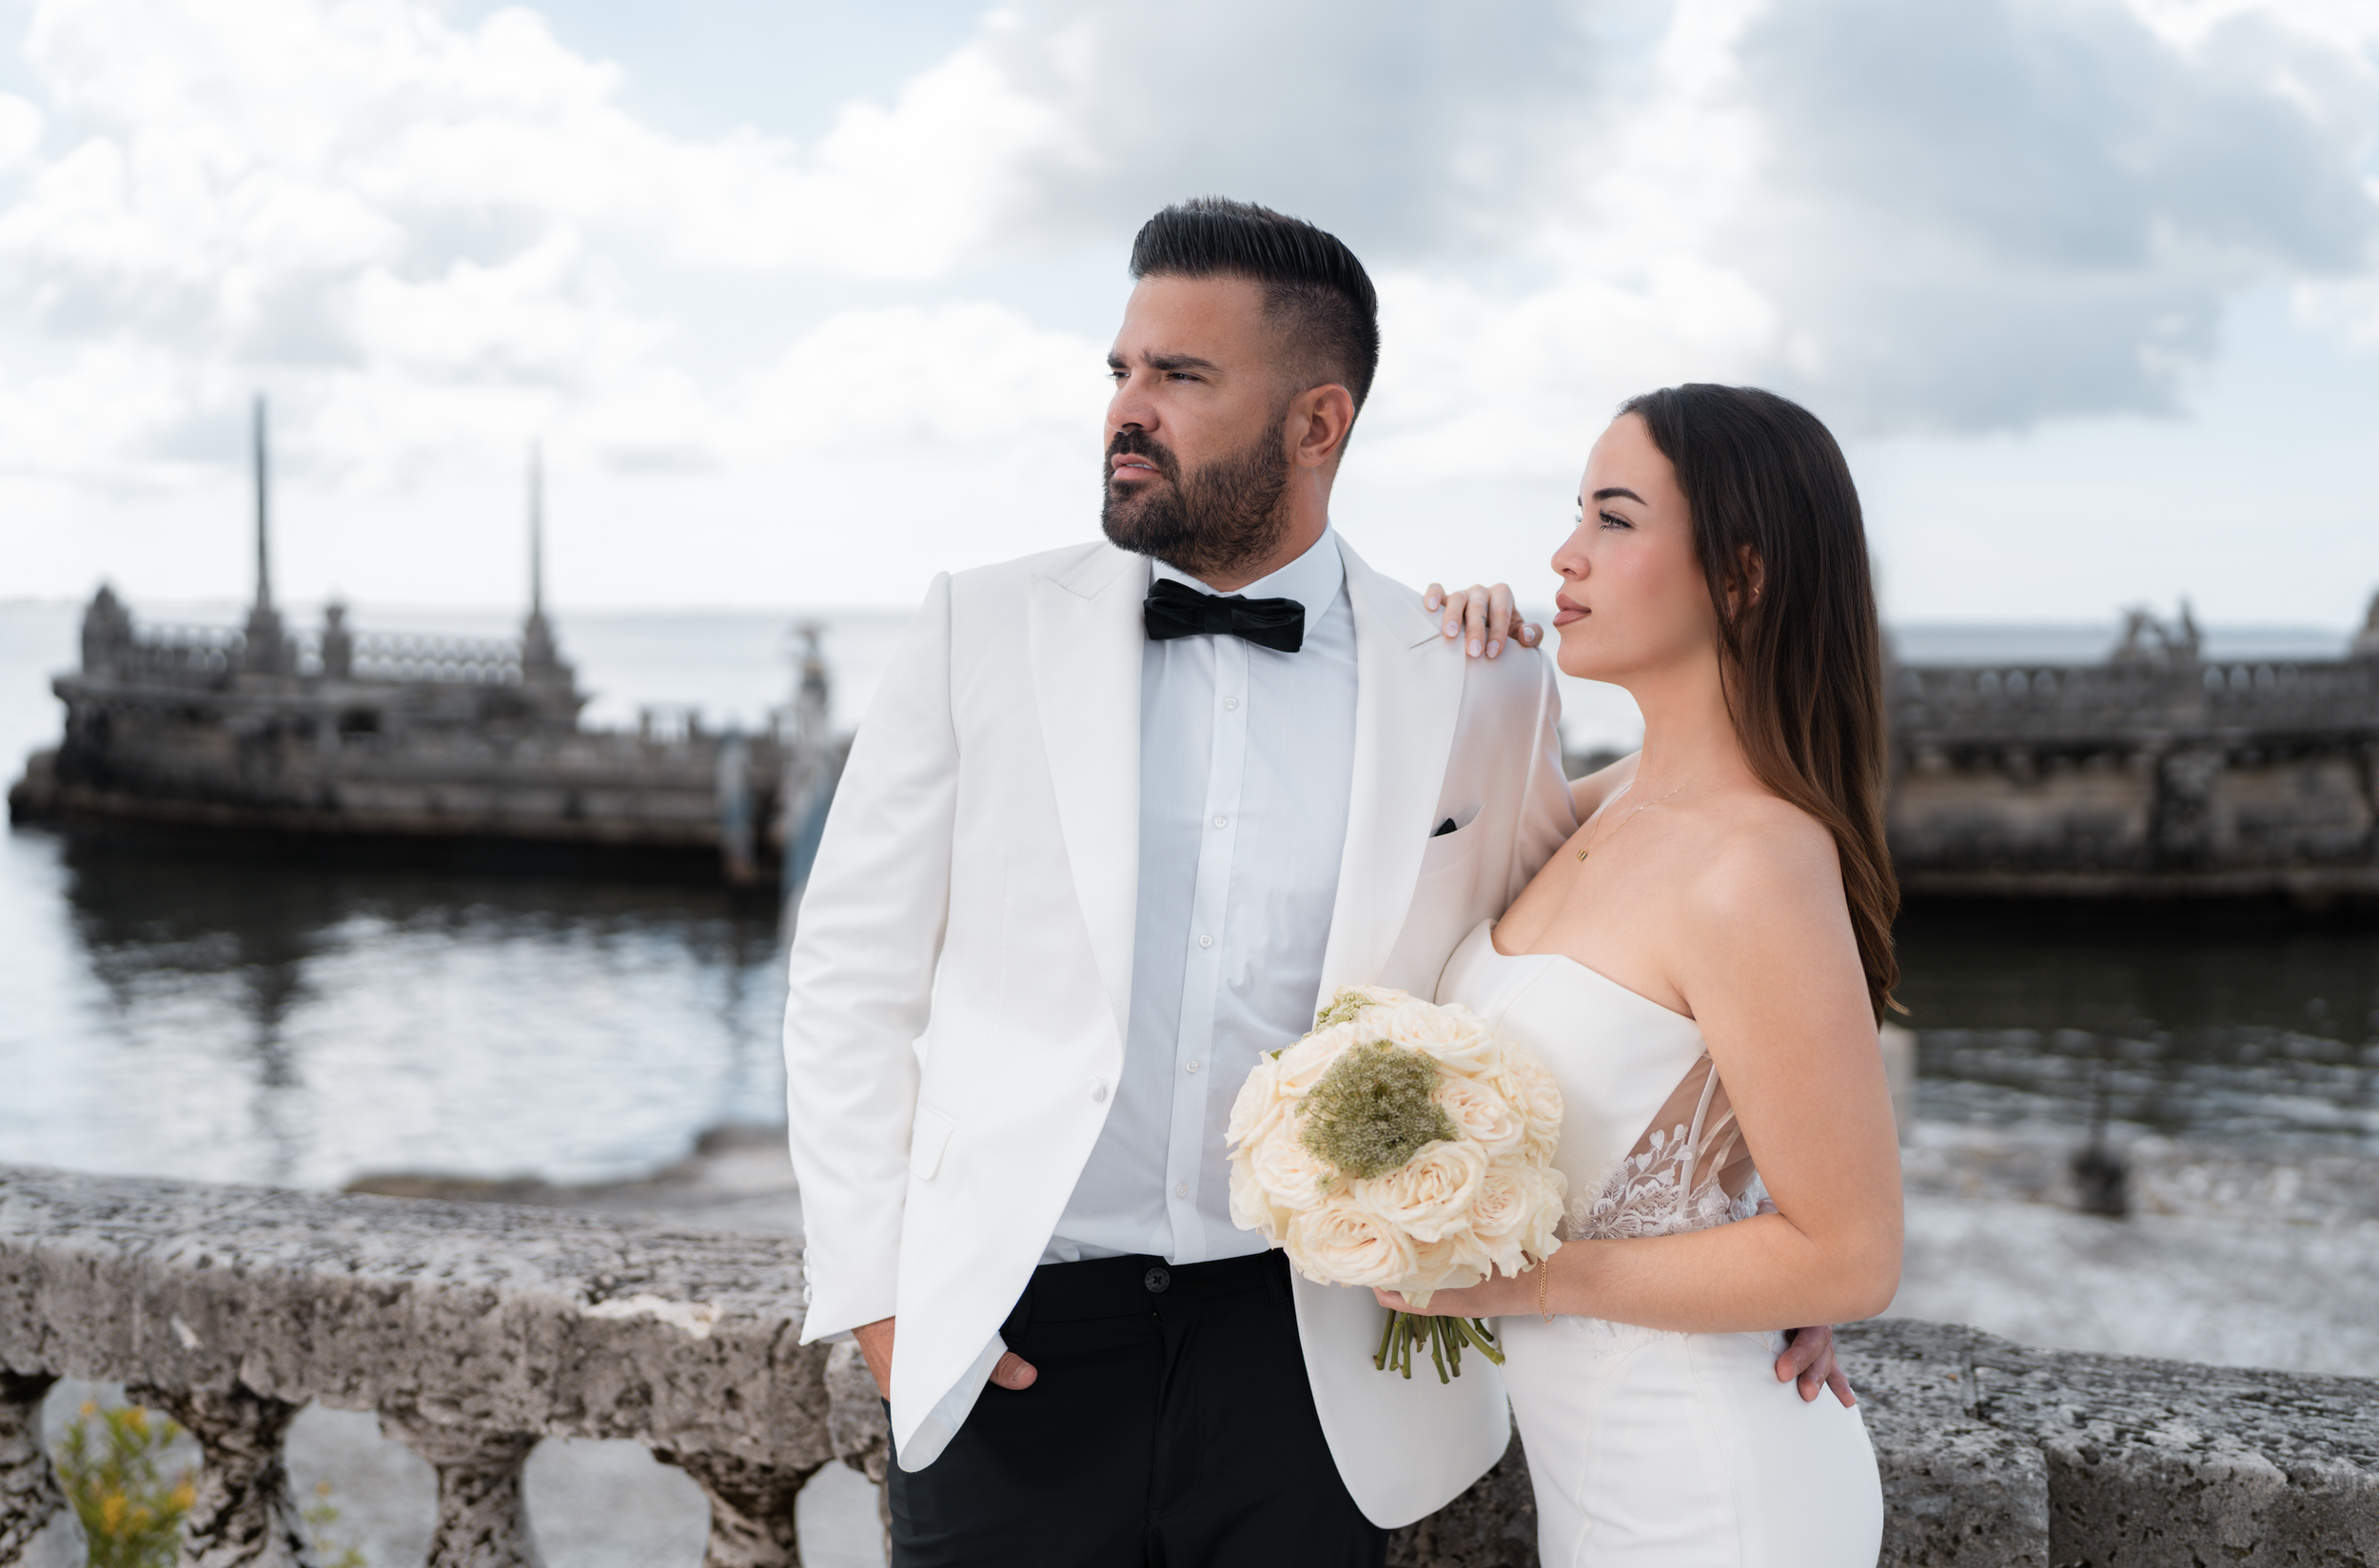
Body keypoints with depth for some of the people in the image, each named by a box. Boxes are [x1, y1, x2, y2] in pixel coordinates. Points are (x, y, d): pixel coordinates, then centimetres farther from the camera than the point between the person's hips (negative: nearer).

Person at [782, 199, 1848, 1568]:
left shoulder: (1476, 685, 0)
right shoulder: (986, 629, 0)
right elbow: (854, 973, 3)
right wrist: (874, 1287, -3)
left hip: (1311, 1347, 0)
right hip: (1012, 1341, 0)